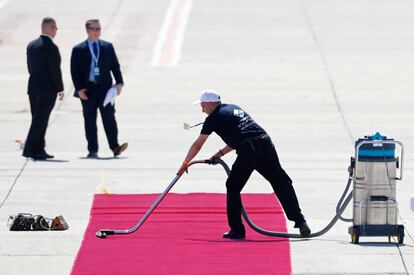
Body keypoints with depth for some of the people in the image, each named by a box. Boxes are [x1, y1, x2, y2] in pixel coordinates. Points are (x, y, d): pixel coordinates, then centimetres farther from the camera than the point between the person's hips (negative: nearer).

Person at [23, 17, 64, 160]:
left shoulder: (31, 45, 8)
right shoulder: (51, 47, -16)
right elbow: (55, 70, -15)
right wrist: (60, 89, -6)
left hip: (33, 88, 8)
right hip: (47, 89, -8)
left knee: (38, 120, 12)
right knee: (40, 121, -4)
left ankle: (38, 150, 14)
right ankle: (29, 149, -7)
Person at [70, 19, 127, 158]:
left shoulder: (108, 47, 11)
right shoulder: (78, 50, 4)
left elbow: (115, 66, 11)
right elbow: (74, 71, 1)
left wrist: (119, 82, -3)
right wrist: (79, 89, -9)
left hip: (105, 88, 1)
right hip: (88, 90, -1)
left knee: (109, 118, -7)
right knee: (90, 121, 1)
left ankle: (115, 147, -11)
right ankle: (92, 150, 4)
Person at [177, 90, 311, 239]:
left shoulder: (214, 118, 9)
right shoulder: (234, 108, 29)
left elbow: (197, 145, 16)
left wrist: (185, 164, 27)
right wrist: (221, 153, 37)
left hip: (249, 151, -6)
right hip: (266, 142, 6)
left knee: (233, 187, 10)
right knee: (281, 183, 7)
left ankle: (237, 230, 9)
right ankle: (300, 221, -2)